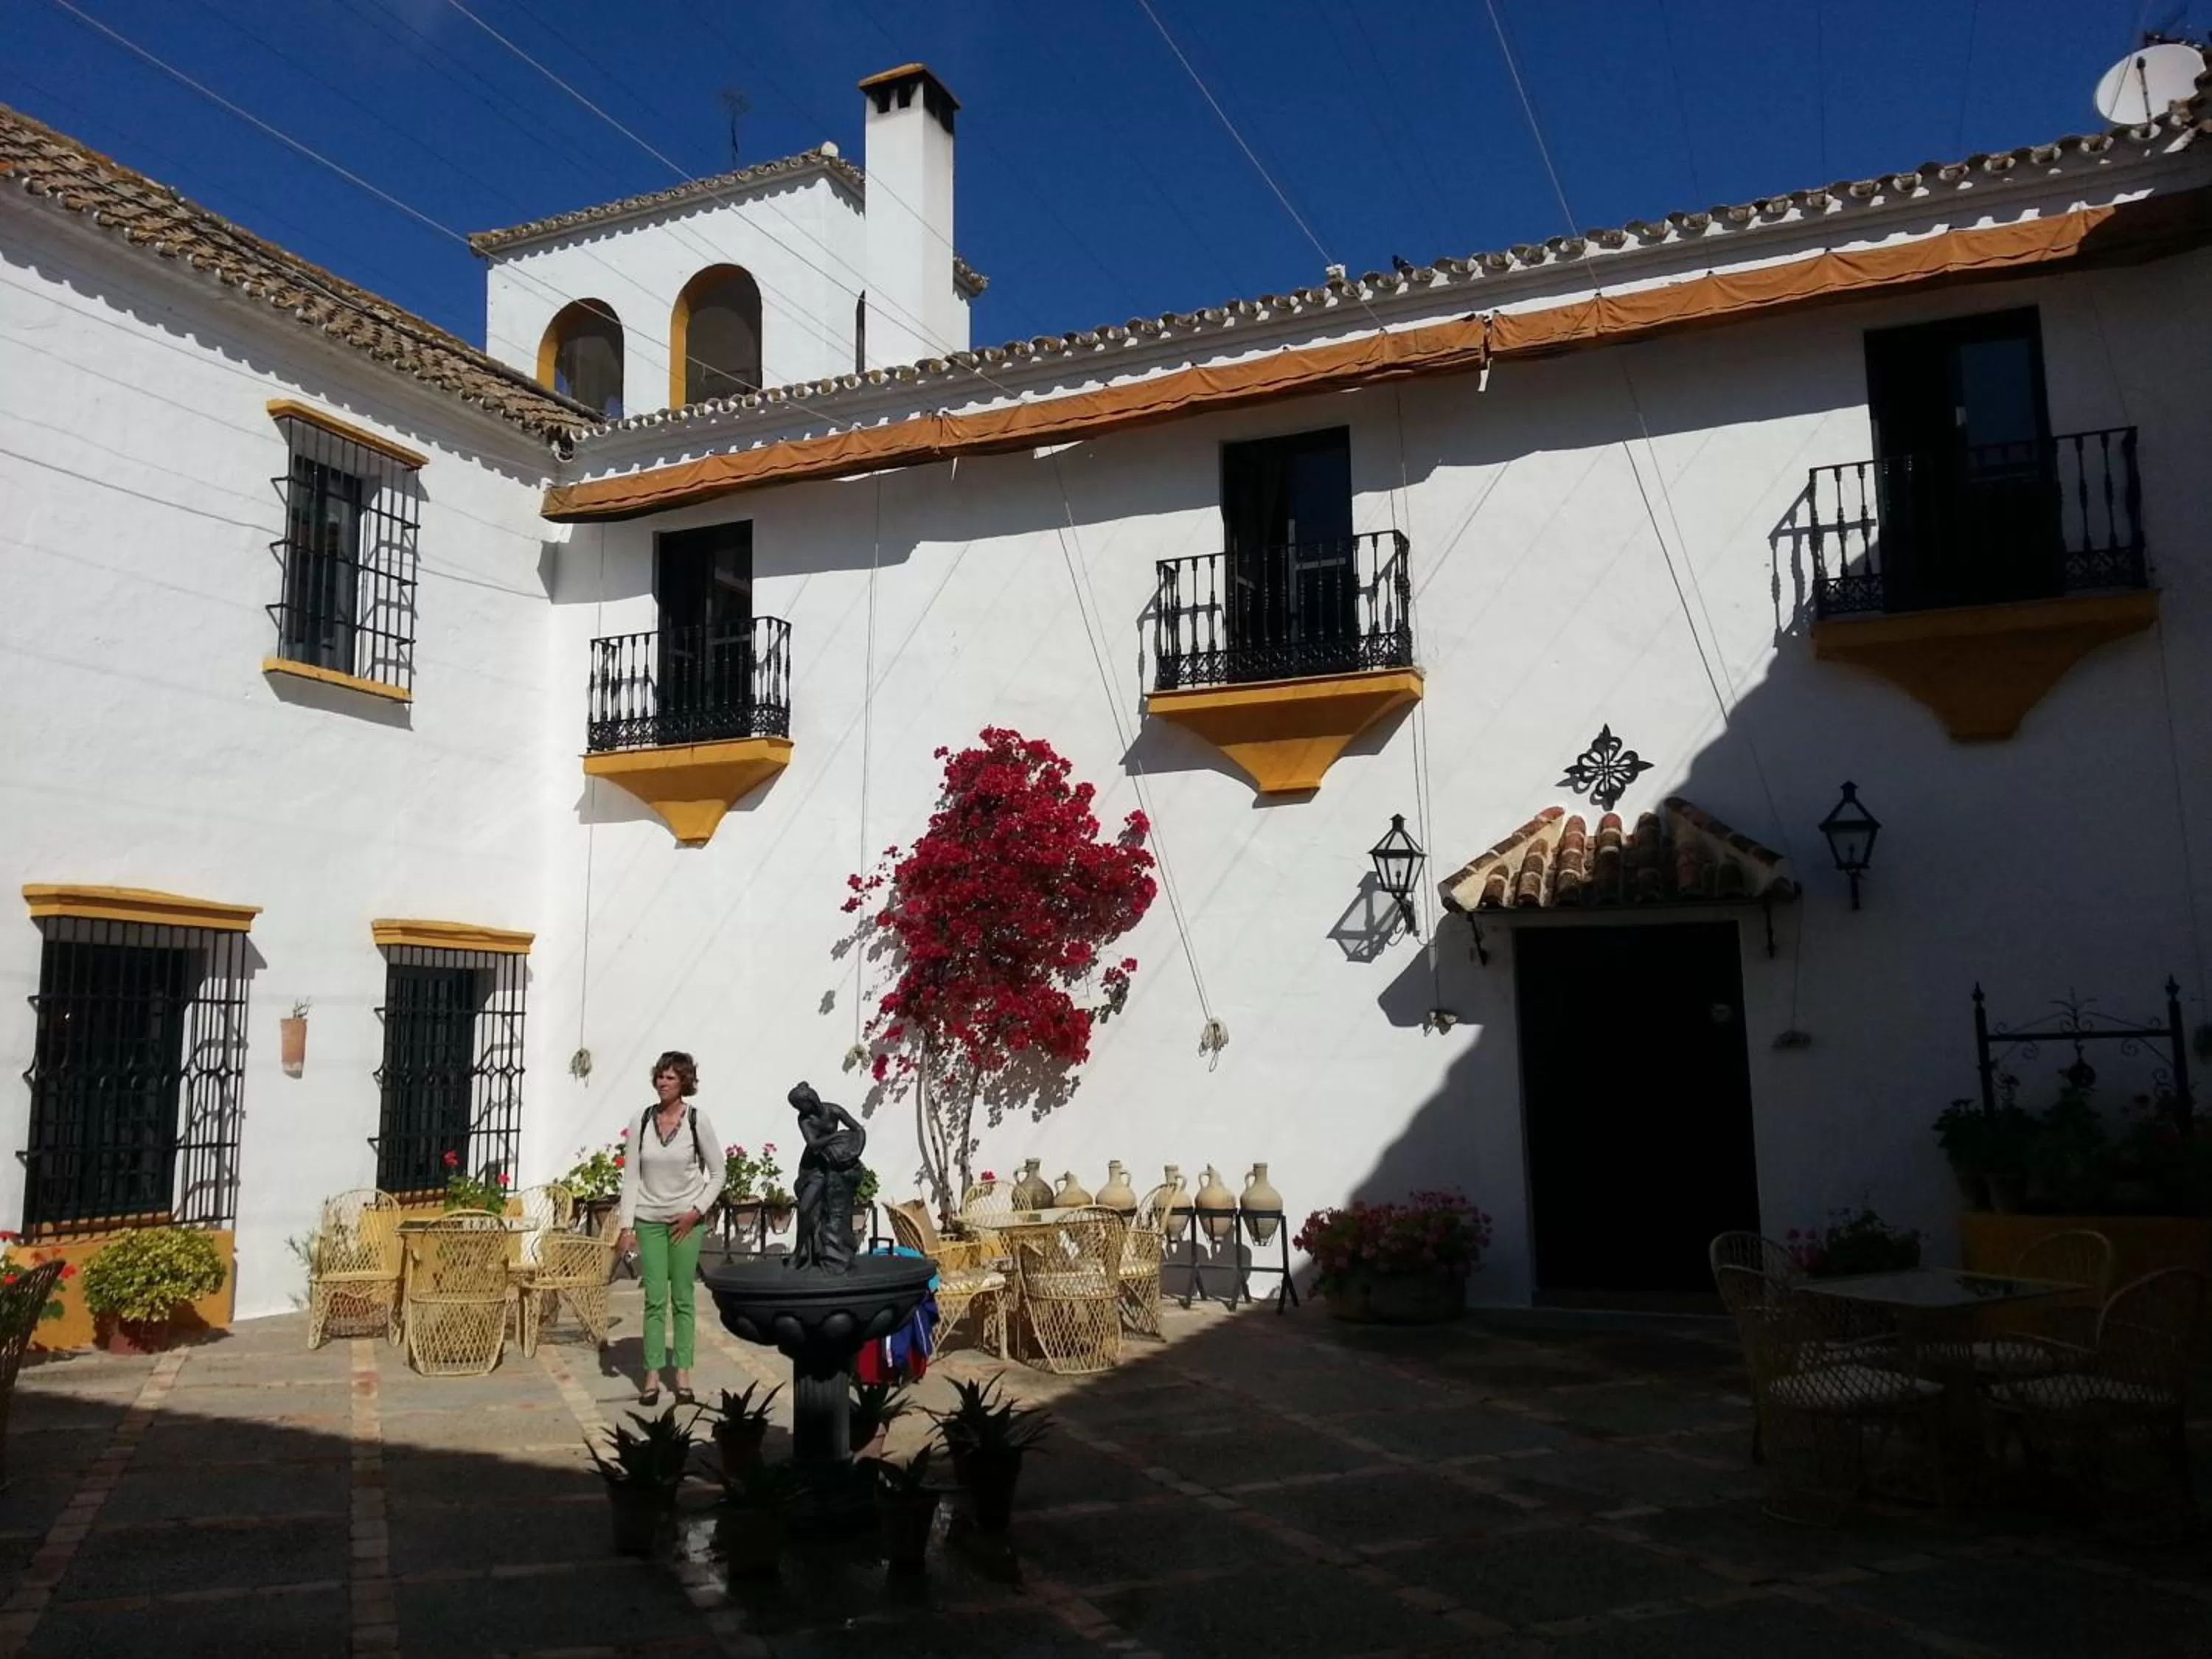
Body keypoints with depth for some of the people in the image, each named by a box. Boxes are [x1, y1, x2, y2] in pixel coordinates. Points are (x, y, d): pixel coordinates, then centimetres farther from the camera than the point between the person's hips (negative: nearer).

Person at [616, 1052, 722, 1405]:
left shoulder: (697, 1121, -5)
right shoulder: (642, 1121, 0)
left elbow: (717, 1174, 2)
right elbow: (631, 1175, 2)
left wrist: (697, 1211, -8)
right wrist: (627, 1224, -3)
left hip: (686, 1220, -1)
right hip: (649, 1220, 1)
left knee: (683, 1299, 3)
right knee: (655, 1300, 1)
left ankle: (683, 1375, 10)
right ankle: (652, 1376, 6)